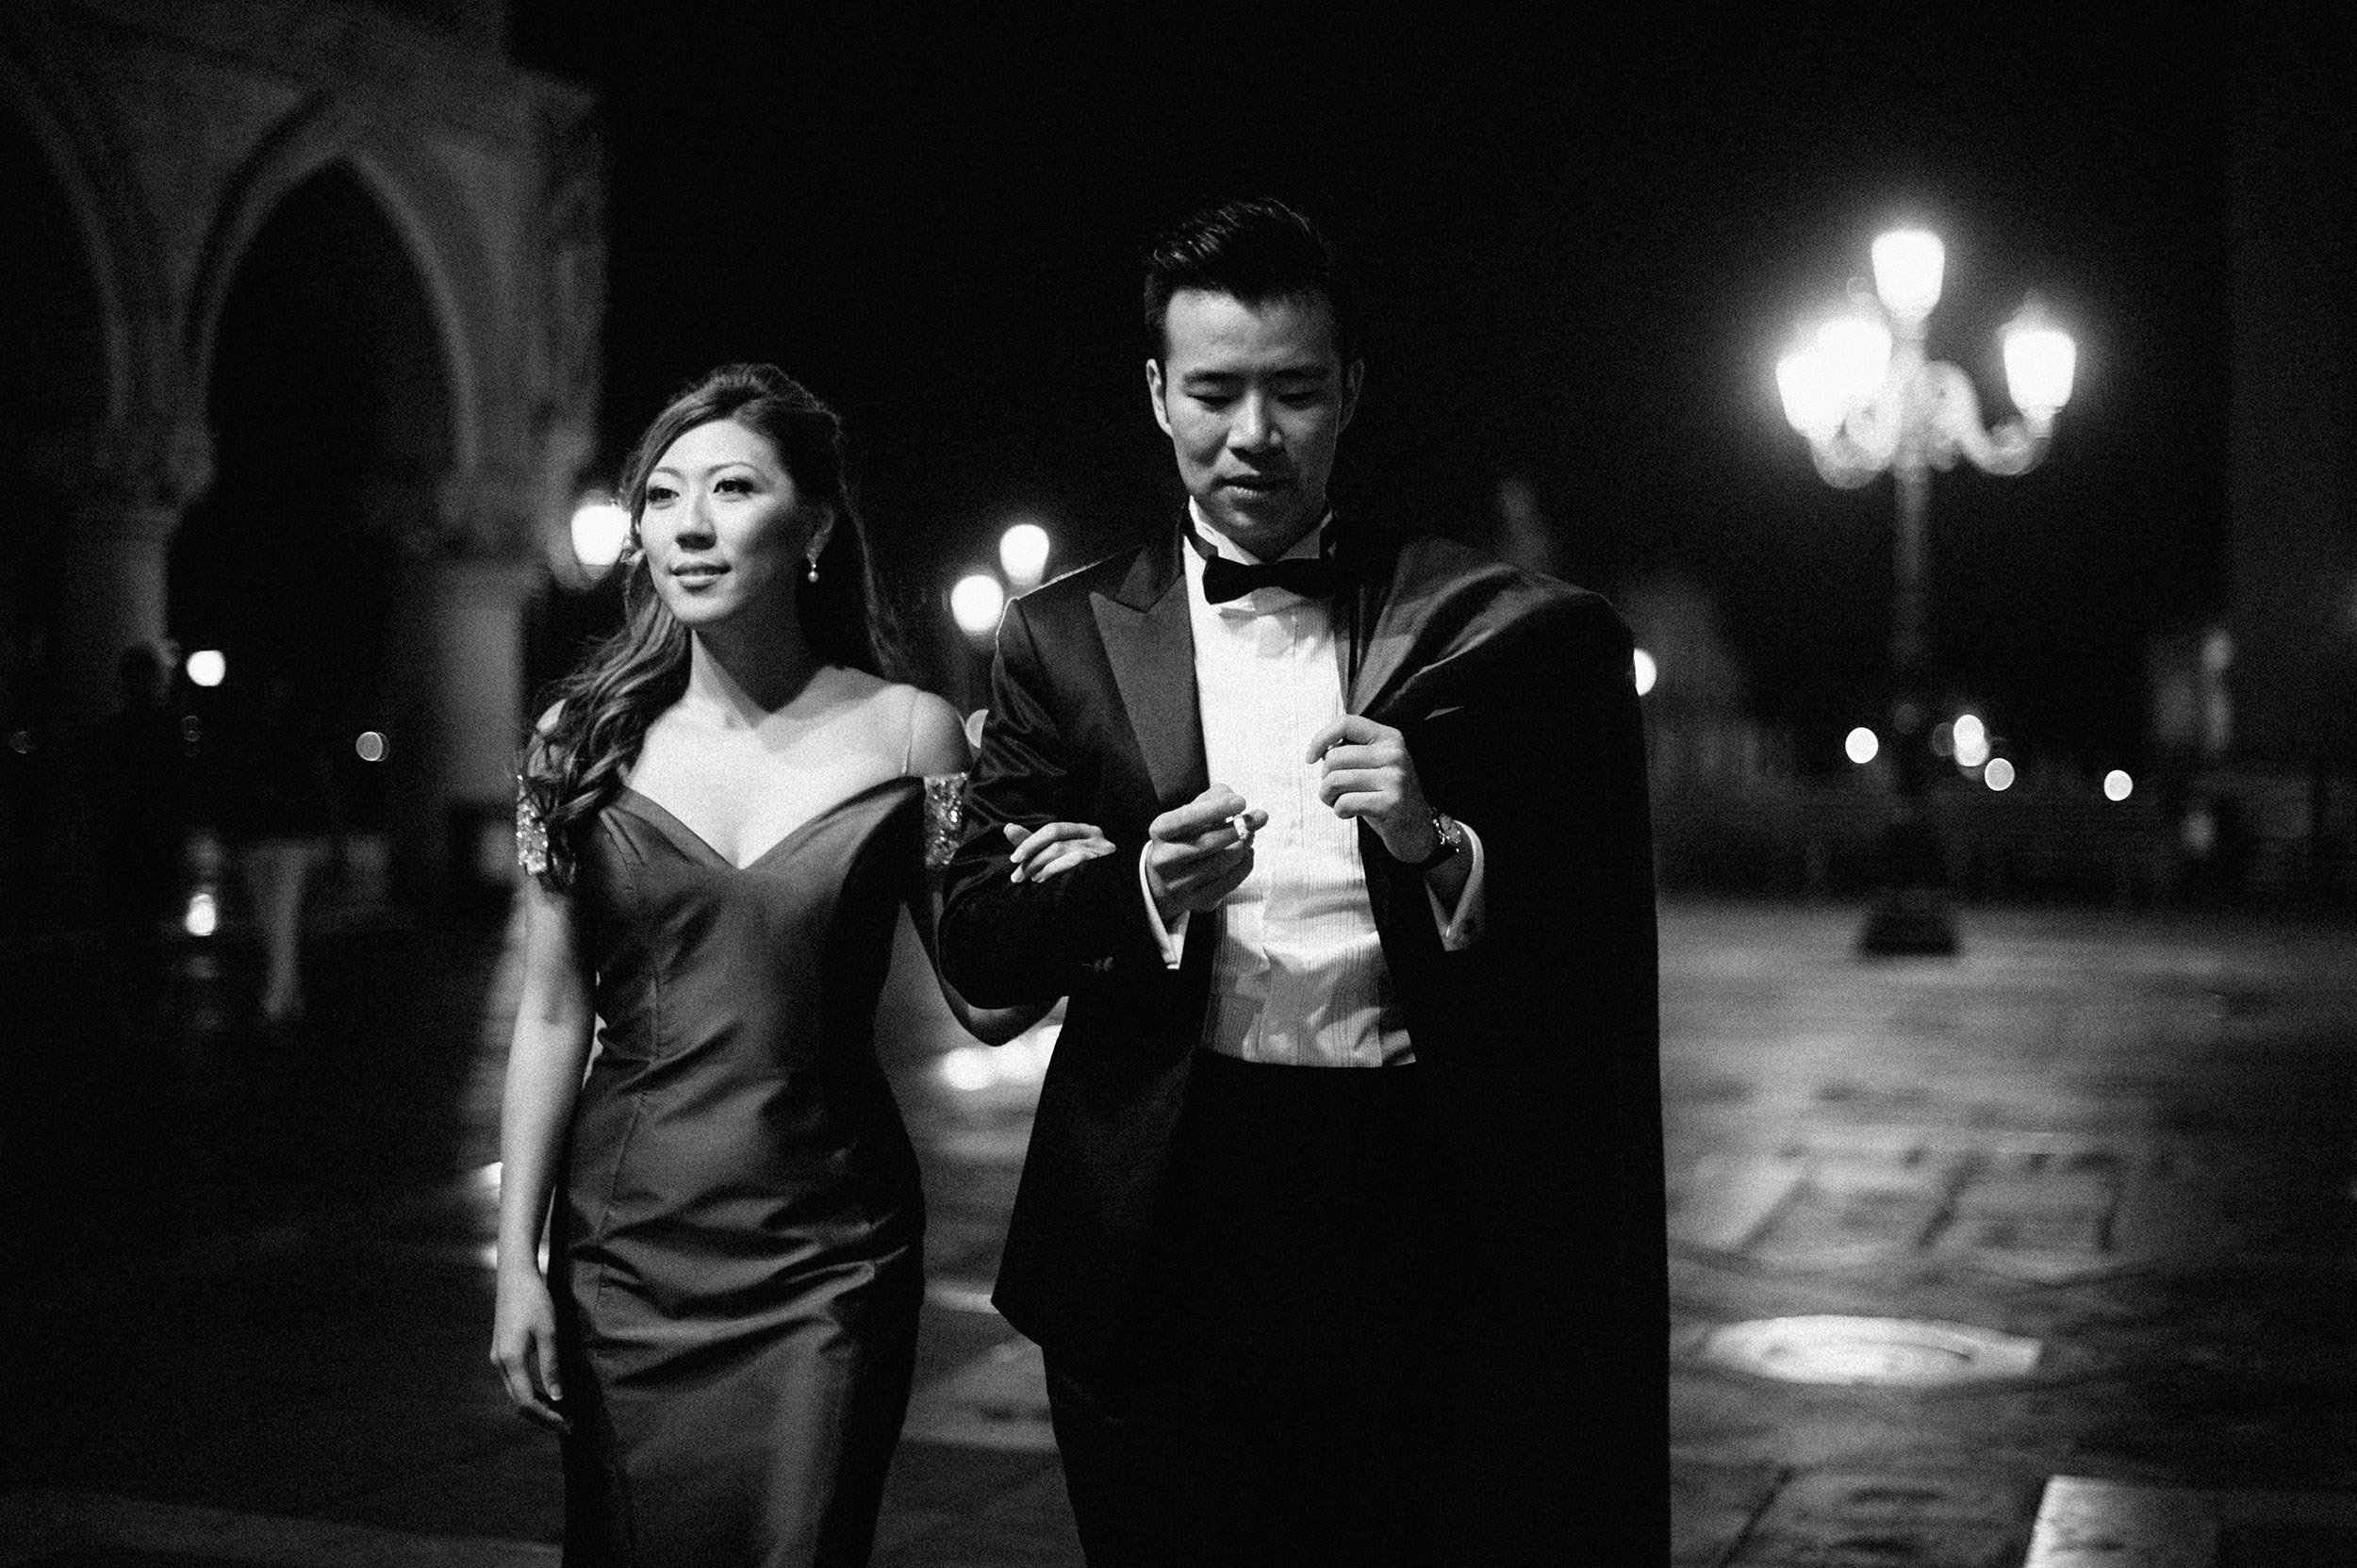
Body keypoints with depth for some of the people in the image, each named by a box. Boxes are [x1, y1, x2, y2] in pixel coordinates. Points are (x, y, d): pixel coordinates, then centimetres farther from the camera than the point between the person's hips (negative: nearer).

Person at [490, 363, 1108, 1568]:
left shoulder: (905, 732, -5)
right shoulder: (586, 738, -2)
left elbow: (982, 1008, 0)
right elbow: (553, 1015, 1)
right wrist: (517, 1261, -1)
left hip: (825, 1254, -1)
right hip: (624, 1244, 2)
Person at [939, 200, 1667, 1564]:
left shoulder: (1506, 633, 3)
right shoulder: (1067, 640, 7)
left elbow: (1605, 952, 1)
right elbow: (978, 941, 2)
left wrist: (1441, 850, -17)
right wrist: (1145, 889, -17)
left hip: (1428, 1237, 0)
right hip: (1166, 1255, 1)